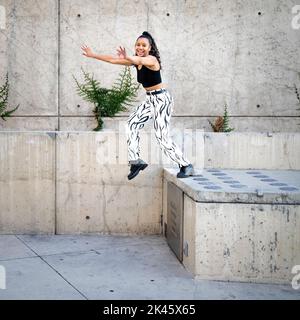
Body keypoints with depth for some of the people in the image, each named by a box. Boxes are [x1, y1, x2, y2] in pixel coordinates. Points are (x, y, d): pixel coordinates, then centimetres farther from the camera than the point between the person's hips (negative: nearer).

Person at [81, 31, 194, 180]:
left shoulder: (152, 59, -19)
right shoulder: (136, 61, 5)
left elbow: (140, 60, -43)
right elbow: (113, 60, 10)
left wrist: (127, 57, -63)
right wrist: (93, 55, 10)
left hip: (161, 99, -9)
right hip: (149, 99, 9)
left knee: (162, 137, -11)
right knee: (131, 124, 1)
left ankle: (186, 166, 2)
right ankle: (135, 161, 7)